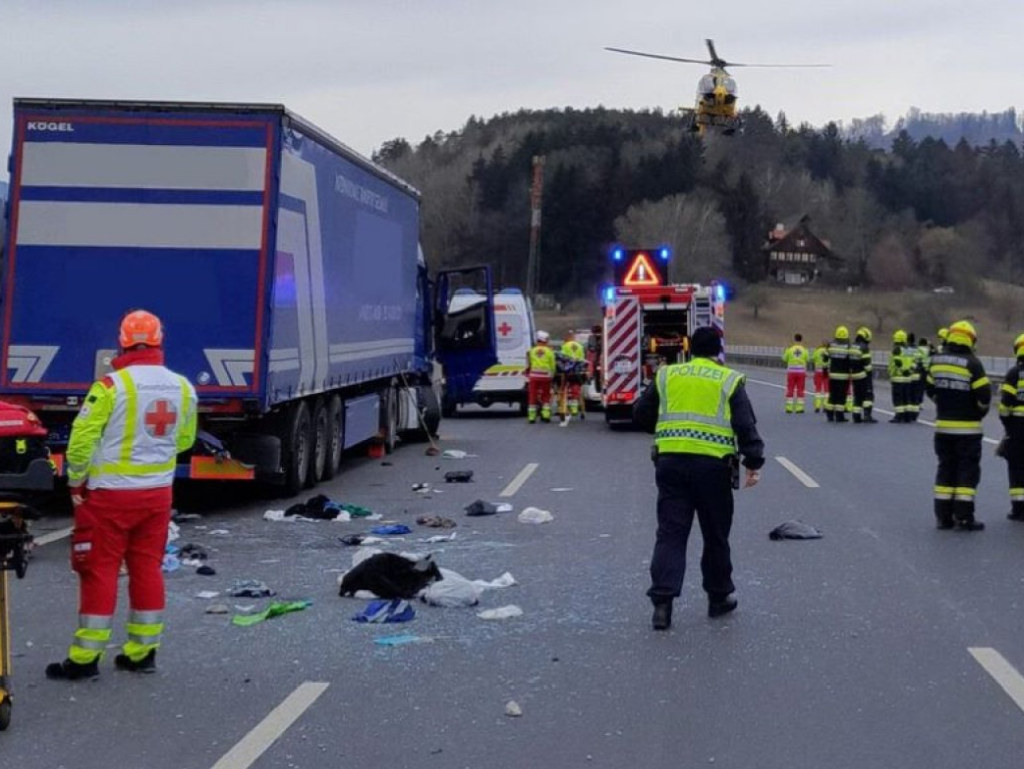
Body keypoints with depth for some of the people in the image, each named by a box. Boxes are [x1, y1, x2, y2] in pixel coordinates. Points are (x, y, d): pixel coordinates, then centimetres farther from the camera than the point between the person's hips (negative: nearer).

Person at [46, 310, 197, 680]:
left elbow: (81, 440, -14)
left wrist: (76, 482, 0)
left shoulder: (111, 385, -15)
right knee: (147, 569, 12)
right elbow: (184, 440, 14)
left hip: (110, 494, -5)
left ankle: (85, 658, 5)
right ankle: (141, 652, 18)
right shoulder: (182, 387, 1)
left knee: (100, 571, 1)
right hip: (158, 493, 5)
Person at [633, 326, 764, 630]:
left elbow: (641, 413, 16)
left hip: (670, 462, 2)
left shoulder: (667, 375, 11)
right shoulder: (729, 380, 3)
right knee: (715, 535, 12)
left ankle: (662, 600, -6)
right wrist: (754, 463, -4)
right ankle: (719, 597, 23)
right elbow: (746, 425, -5)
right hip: (713, 465, -2)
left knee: (670, 533, 4)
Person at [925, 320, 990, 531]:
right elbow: (984, 394, -14)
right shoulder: (971, 363, -14)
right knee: (968, 470, 2)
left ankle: (943, 515, 12)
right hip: (967, 427, -5)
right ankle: (964, 517, 0)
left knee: (946, 468, 12)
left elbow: (930, 389, 12)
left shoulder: (937, 361, 3)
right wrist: (979, 412, 5)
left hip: (943, 426, 5)